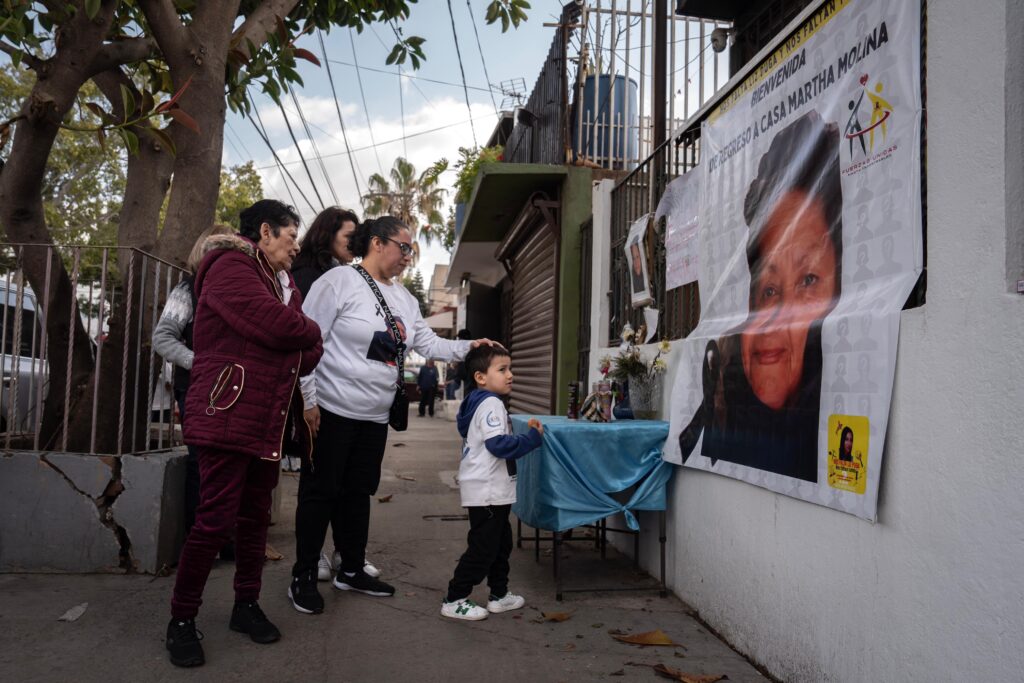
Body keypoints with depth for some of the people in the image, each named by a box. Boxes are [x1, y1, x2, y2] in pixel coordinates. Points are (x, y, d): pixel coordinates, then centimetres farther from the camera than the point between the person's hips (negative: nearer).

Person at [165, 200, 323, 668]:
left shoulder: (281, 282, 17)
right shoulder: (231, 267, -9)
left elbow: (306, 353, 12)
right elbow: (279, 327, -22)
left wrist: (305, 347, -9)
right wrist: (312, 332, -3)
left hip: (269, 419, 8)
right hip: (229, 414, -8)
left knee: (256, 515, 12)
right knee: (217, 519, -6)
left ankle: (246, 606, 25)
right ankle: (181, 620, 10)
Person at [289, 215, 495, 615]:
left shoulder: (404, 298, 12)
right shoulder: (339, 281, -12)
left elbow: (429, 344, 12)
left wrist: (468, 348, -4)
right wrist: (308, 400, -17)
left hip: (375, 417, 8)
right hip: (332, 412, -7)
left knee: (359, 493, 16)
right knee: (320, 492, 2)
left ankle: (351, 571, 30)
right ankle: (303, 578, 16)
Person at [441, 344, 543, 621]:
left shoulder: (481, 403, 15)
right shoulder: (491, 404, -17)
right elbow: (498, 444, -27)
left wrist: (524, 432, 16)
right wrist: (533, 437, -19)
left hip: (492, 490, 11)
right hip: (487, 491, -11)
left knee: (501, 544, 18)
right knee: (482, 548, -3)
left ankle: (499, 595, 28)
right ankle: (454, 600, 6)